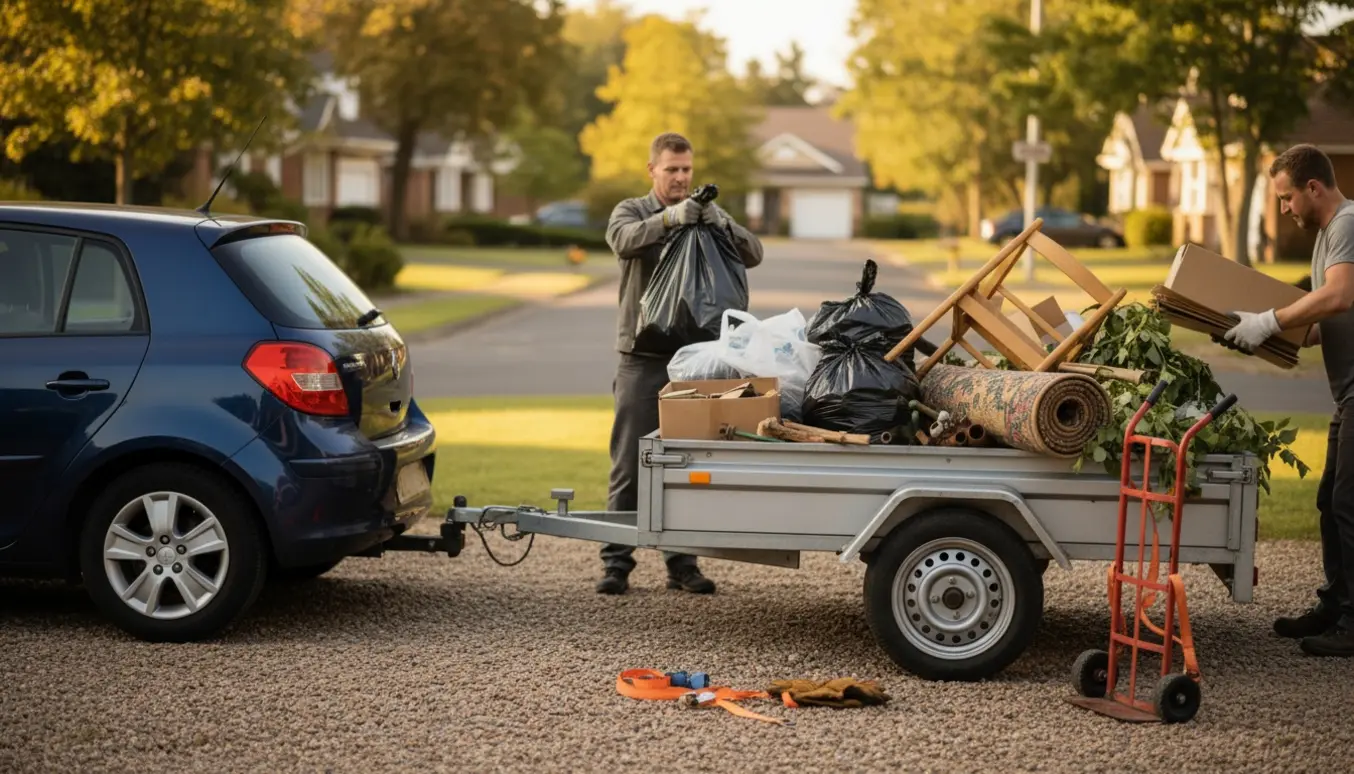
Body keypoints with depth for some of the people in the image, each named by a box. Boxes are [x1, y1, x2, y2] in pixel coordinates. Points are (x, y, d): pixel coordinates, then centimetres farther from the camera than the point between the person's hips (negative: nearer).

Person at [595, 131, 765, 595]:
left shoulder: (708, 215, 11)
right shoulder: (633, 212, 4)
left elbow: (752, 255, -3)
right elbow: (624, 240, -20)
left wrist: (722, 224, -22)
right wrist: (668, 218, -36)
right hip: (643, 358, -2)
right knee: (629, 465, -1)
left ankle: (682, 564, 11)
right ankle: (616, 563, 2)